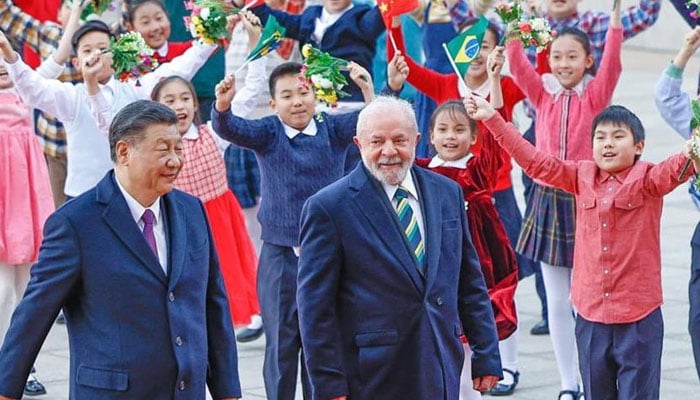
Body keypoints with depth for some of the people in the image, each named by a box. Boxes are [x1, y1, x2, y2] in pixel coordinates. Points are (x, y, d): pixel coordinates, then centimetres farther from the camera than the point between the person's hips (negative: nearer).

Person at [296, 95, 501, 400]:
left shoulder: (447, 193, 10)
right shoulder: (329, 207, -6)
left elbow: (470, 281, 15)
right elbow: (315, 306, -7)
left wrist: (486, 356, 11)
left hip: (441, 374, 5)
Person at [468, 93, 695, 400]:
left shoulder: (647, 179, -6)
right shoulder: (582, 176, 7)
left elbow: (672, 170, -25)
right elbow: (536, 161, 9)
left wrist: (690, 156, -50)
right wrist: (492, 118, 6)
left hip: (639, 316, -4)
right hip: (591, 314, 4)